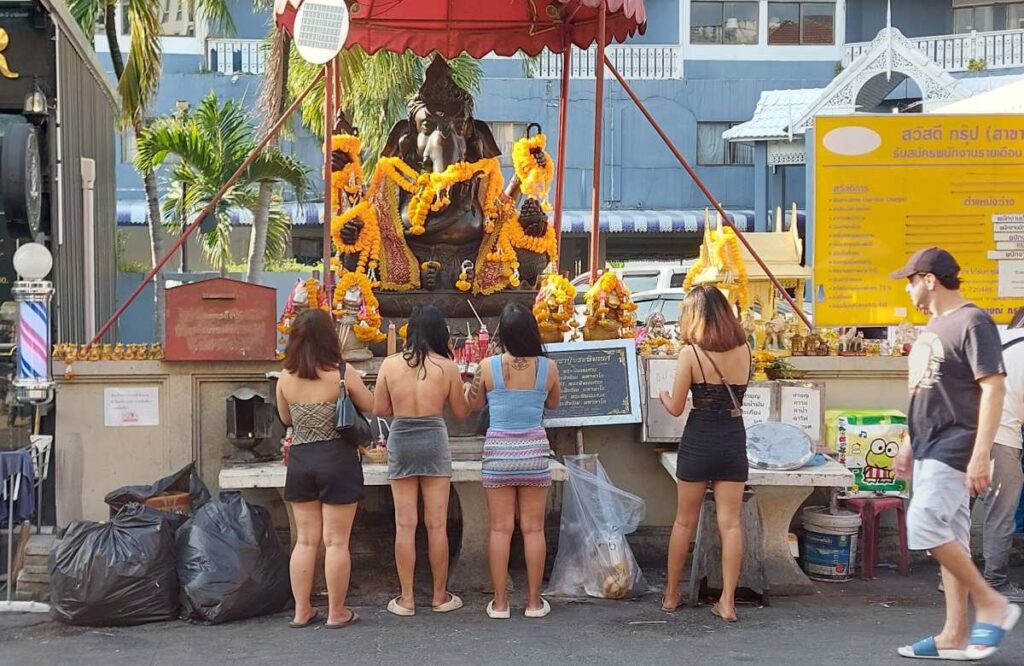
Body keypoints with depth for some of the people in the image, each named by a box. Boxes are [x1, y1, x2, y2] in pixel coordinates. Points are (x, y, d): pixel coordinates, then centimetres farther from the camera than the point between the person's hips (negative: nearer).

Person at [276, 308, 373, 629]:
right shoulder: (343, 373, -12)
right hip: (337, 460, -3)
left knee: (305, 540, 13)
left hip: (300, 461, 4)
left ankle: (302, 611, 17)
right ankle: (336, 612, 12)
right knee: (336, 541, 4)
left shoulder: (286, 377, -2)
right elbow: (371, 406, 1)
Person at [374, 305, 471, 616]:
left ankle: (406, 598, 11)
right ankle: (441, 596, 15)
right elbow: (461, 412, 3)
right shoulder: (447, 367, -5)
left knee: (405, 525, 6)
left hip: (400, 441, 1)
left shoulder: (390, 364, -2)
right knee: (437, 524, 6)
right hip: (434, 441, -1)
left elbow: (379, 408, 3)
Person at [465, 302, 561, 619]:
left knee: (500, 529, 5)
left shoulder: (488, 366, -9)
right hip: (534, 450, 1)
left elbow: (473, 405, 7)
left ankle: (500, 602, 9)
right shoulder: (547, 367, -5)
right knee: (533, 529, 7)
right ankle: (534, 601, 13)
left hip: (498, 450, -1)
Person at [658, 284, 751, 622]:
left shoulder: (691, 353, -12)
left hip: (698, 441, -2)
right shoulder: (744, 350, 0)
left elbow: (676, 408, -7)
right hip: (734, 440, 2)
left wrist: (663, 395, 12)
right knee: (731, 523, 4)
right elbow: (738, 392, 10)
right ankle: (727, 602, 5)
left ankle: (671, 595, 23)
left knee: (685, 521, 11)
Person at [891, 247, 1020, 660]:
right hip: (929, 451, 9)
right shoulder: (935, 326, 16)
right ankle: (955, 635, 11)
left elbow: (993, 388, -18)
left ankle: (992, 603, -3)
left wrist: (981, 455, -24)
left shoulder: (972, 322, -12)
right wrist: (911, 446, 22)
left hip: (954, 448, -9)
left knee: (924, 528, -17)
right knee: (950, 538, 8)